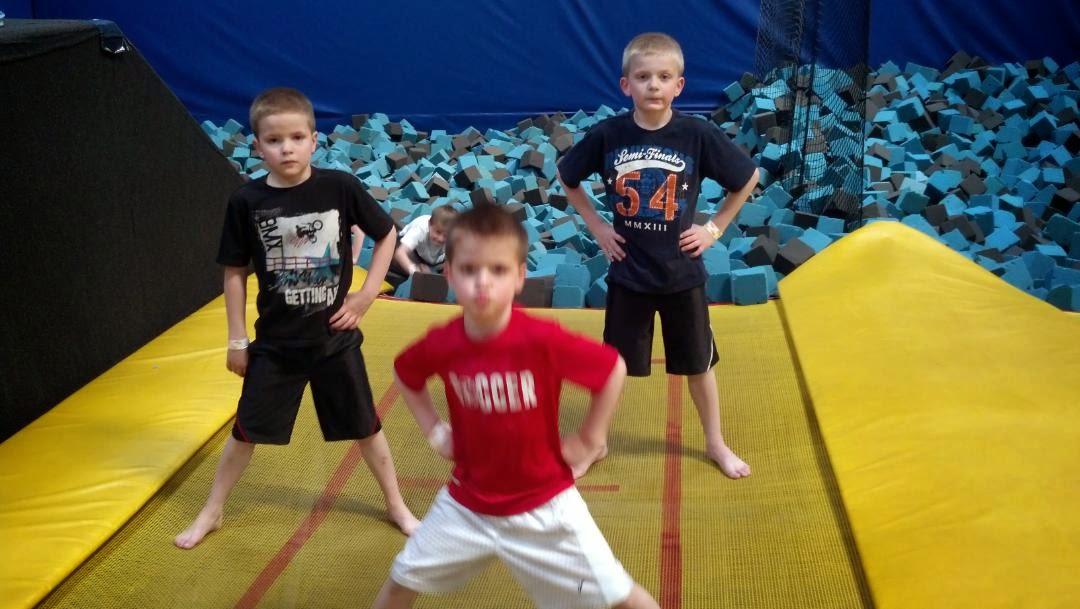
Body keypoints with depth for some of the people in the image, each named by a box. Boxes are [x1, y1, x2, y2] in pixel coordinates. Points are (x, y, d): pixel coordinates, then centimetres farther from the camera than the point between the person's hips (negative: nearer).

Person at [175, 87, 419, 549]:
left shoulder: (339, 187, -13)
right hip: (275, 343, 0)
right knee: (246, 431, 12)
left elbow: (387, 234, 2)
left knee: (364, 427, 13)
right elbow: (234, 273, -1)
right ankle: (211, 513, 32)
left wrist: (368, 293, -4)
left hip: (335, 338, 0)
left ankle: (396, 506, 33)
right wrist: (236, 340, 1)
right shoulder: (246, 202, -11)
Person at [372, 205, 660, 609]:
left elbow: (613, 370, -12)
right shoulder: (441, 344, -15)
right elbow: (405, 374, 9)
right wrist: (433, 430, 3)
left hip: (543, 506, -3)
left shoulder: (543, 340, -27)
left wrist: (589, 439, -8)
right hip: (466, 504, 3)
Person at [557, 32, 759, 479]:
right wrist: (596, 226, 1)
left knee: (697, 363, 15)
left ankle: (715, 443, 34)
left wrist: (715, 228, -2)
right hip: (628, 273, 0)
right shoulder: (606, 135, -11)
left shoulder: (698, 135, -13)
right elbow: (566, 177, 6)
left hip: (682, 273, 0)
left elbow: (748, 178, 2)